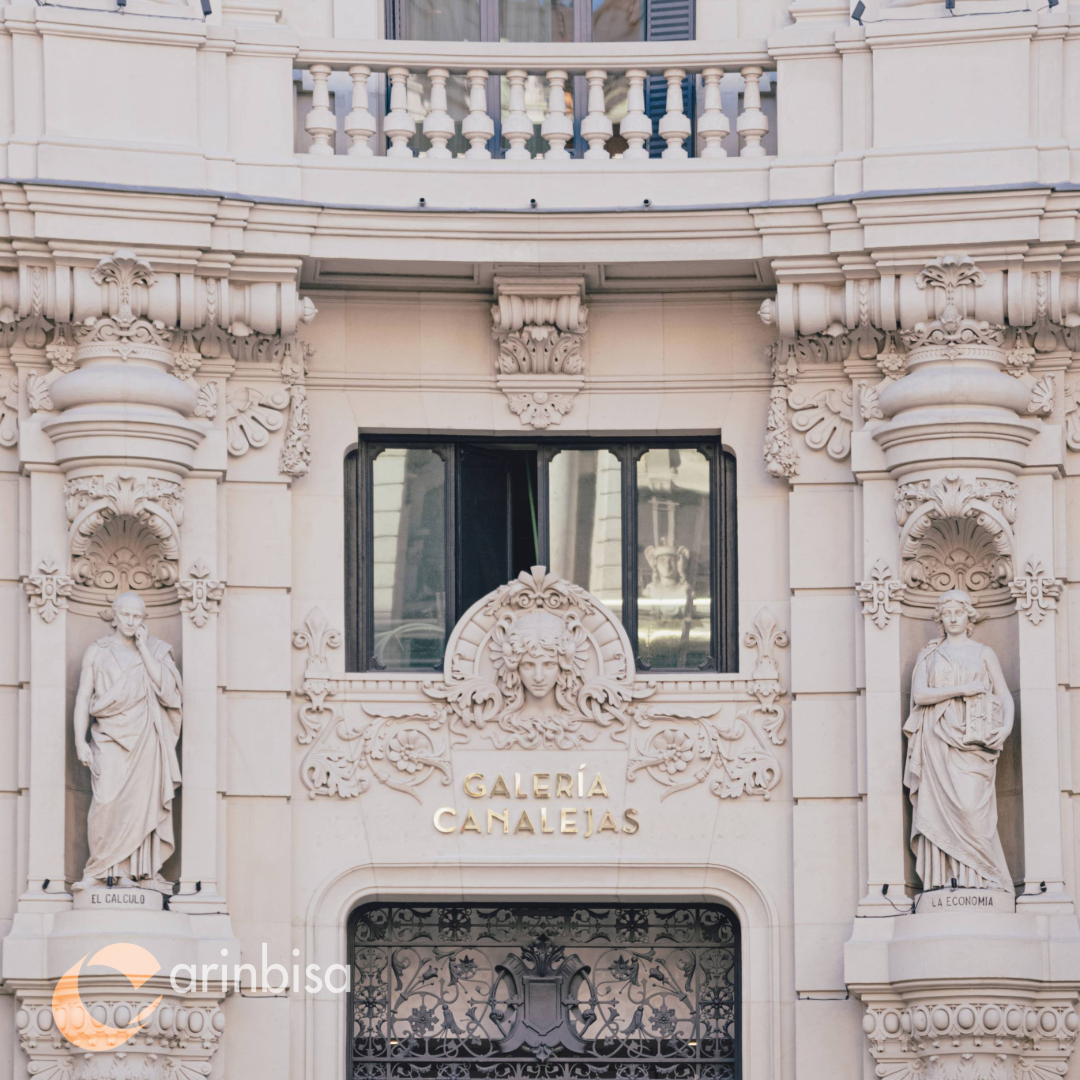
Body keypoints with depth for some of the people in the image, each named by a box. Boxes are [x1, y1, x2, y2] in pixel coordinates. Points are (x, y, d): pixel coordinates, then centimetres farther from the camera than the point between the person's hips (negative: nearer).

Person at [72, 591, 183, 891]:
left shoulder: (156, 650, 11)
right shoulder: (97, 651, 9)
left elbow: (165, 684, -5)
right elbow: (83, 698, 6)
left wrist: (143, 649, -5)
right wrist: (80, 740, -3)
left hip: (145, 740, 2)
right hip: (110, 737, -2)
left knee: (141, 802, -4)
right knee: (108, 800, -15)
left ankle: (131, 870, 0)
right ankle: (99, 869, -10)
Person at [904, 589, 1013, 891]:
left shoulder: (983, 654, 14)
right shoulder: (929, 655, 15)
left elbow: (1005, 696, 10)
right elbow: (919, 694, 1)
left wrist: (1006, 727, -9)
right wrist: (963, 690, -8)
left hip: (972, 739, -1)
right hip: (937, 739, 1)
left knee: (971, 804, -15)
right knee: (942, 806, -9)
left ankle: (978, 875, -13)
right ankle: (945, 875, -11)